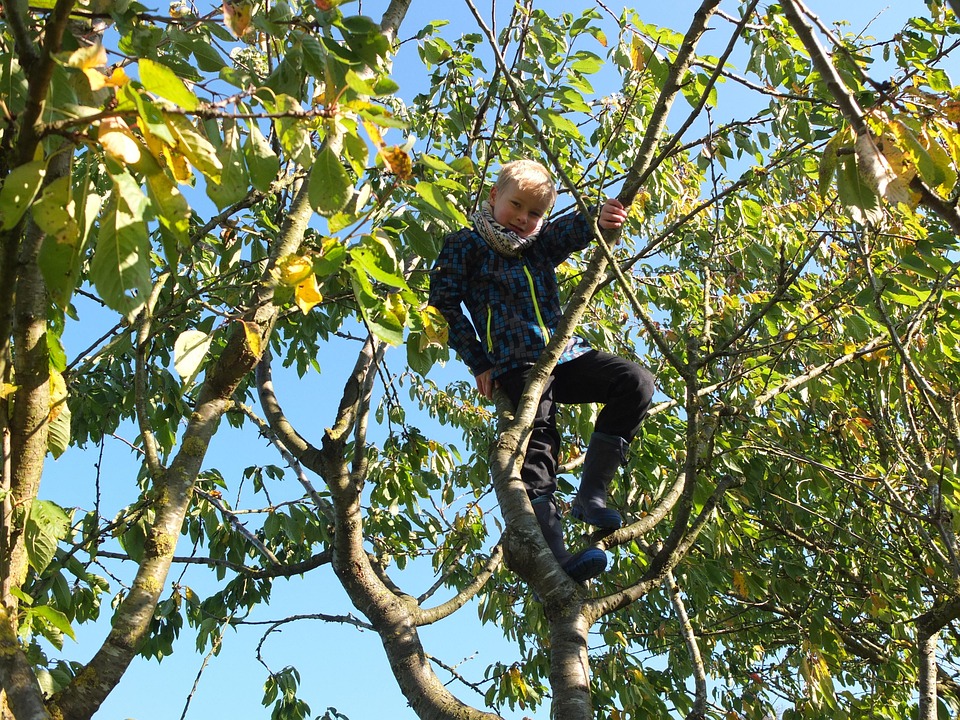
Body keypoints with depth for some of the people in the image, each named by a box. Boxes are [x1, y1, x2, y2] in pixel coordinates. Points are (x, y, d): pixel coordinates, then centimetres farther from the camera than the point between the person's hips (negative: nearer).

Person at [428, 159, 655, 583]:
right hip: (517, 367, -5)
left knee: (637, 382, -13)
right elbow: (444, 303, 1)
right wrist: (478, 363, -5)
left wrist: (600, 220, -27)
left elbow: (572, 231, -2)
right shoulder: (466, 246, 8)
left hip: (566, 356, 6)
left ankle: (590, 494, -15)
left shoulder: (541, 245, 19)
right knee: (538, 446, -21)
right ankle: (554, 555, -32)